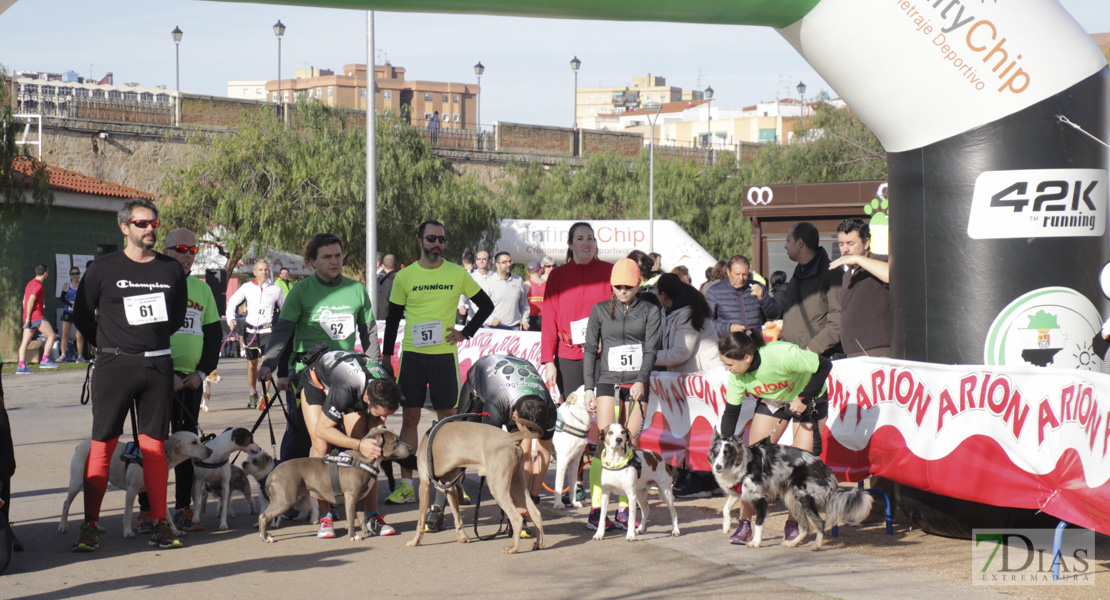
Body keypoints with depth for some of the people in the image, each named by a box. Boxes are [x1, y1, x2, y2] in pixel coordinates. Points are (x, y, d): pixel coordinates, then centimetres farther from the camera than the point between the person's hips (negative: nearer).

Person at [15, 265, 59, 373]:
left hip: (28, 317, 10)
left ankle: (21, 366, -1)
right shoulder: (38, 285, -10)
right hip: (36, 316, -10)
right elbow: (30, 301, -19)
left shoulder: (30, 283, 19)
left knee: (25, 342, 4)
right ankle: (45, 360, -9)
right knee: (51, 335, -4)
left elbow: (24, 301, 23)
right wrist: (28, 318, -19)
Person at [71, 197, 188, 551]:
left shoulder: (171, 270, 9)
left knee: (154, 445, 4)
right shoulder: (103, 269, 0)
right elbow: (81, 317, 7)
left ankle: (160, 523, 8)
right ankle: (90, 526, -3)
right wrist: (111, 346, 9)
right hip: (113, 366, -2)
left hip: (158, 365, 3)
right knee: (102, 445, -5)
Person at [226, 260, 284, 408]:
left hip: (267, 331, -2)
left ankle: (264, 395, -15)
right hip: (250, 330, 2)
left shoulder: (275, 289, 2)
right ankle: (253, 394, 28)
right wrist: (231, 319, -4)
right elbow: (232, 303, 11)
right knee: (251, 364, 10)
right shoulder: (247, 287, 4)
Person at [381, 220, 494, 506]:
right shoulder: (405, 276, 3)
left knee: (447, 418, 3)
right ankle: (406, 485, 6)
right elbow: (393, 318, 10)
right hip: (412, 355, 0)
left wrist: (466, 333, 1)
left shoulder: (457, 274, 2)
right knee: (410, 418, 2)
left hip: (444, 354, 0)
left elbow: (486, 305, 11)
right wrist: (386, 357, 6)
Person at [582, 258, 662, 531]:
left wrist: (641, 380, -15)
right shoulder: (600, 310, 9)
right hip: (608, 380, -1)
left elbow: (651, 348, -1)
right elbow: (590, 350, 9)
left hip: (636, 383, 1)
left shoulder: (649, 311, 7)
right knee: (605, 443, -10)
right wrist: (589, 388, 2)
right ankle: (597, 507, -10)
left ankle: (624, 509, 4)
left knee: (631, 444, -1)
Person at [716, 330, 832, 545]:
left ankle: (793, 525, 4)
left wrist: (803, 399, -26)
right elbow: (731, 412, -10)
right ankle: (744, 525, -3)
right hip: (771, 402, 4)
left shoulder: (782, 355, -39)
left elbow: (824, 366, -26)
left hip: (809, 400, -4)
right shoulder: (737, 375, -22)